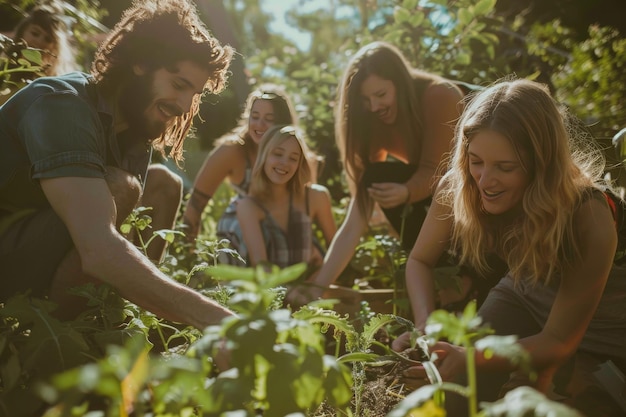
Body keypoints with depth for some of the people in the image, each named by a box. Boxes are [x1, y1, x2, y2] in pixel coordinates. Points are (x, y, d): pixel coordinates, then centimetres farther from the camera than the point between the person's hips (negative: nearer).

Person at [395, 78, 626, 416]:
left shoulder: (589, 219, -38)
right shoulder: (457, 187, -28)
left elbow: (558, 341, -28)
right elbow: (419, 261, -12)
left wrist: (471, 359, -41)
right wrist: (425, 327, -29)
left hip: (598, 320, -2)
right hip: (524, 296, 3)